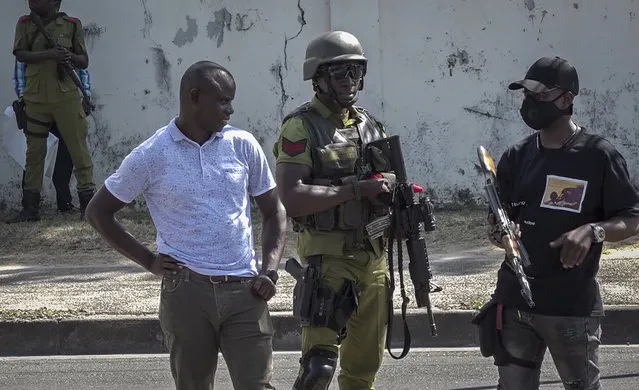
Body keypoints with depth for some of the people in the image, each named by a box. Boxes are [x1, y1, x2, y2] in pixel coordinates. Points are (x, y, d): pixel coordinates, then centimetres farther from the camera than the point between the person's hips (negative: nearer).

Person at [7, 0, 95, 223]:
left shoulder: (71, 25, 3)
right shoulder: (25, 24, 6)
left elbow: (84, 62, 7)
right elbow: (20, 54, -7)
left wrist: (70, 57, -16)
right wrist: (49, 55, -21)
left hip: (67, 97, -2)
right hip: (35, 98, 2)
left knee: (79, 150, -4)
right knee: (34, 154, 7)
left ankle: (87, 204, 0)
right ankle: (30, 208, 12)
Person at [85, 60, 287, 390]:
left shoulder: (243, 145, 6)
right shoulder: (152, 156, -2)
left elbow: (273, 211, 15)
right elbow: (98, 211, 8)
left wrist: (269, 271, 1)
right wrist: (148, 261, 0)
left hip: (244, 290, 2)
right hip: (186, 292, -2)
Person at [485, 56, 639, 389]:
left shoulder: (599, 156, -6)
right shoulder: (516, 157, 8)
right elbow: (496, 218, 14)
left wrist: (593, 231, -22)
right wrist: (499, 232, -10)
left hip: (573, 306, -4)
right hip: (515, 300, 4)